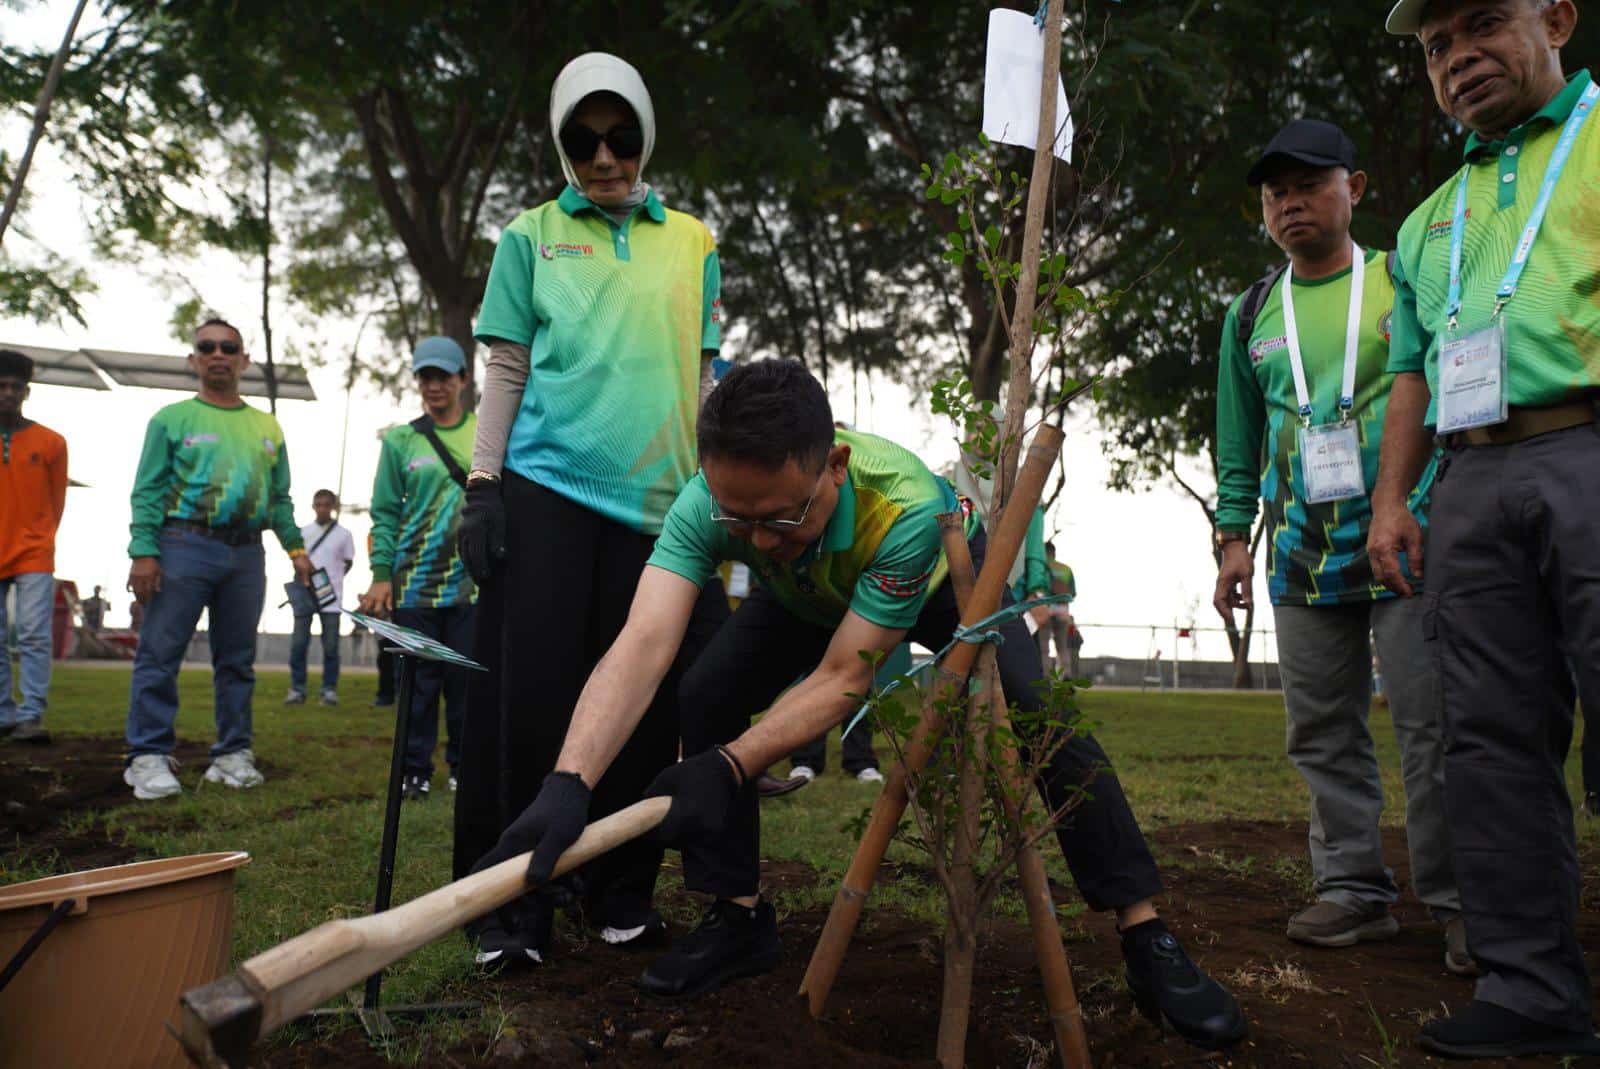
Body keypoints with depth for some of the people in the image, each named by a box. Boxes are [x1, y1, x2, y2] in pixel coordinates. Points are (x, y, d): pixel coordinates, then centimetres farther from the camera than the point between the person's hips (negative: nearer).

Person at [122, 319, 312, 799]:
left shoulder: (267, 428, 17)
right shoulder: (172, 419, 6)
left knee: (237, 659, 7)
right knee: (160, 655, -5)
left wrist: (295, 547, 7)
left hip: (246, 553, 4)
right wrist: (143, 552, -12)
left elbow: (280, 498, 19)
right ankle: (149, 756, 0)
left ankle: (233, 753, 14)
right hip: (183, 546, -3)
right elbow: (148, 491, -1)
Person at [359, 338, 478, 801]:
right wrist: (381, 575, -4)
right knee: (420, 679, 4)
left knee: (466, 677, 4)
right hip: (415, 580, 0)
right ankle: (416, 770, 13)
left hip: (473, 580, 0)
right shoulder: (400, 441, 7)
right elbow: (385, 514, 5)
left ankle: (463, 766, 16)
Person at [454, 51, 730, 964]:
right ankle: (512, 903, 7)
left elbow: (706, 374, 15)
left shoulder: (694, 244, 14)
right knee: (529, 694, -4)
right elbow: (505, 370, 7)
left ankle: (623, 892, 17)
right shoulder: (531, 238, 10)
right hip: (547, 488, -1)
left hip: (659, 500, 2)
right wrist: (483, 488, -2)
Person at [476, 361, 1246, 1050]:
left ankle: (1147, 939, -8)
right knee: (705, 696, -15)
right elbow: (642, 645, -49)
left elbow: (843, 677, -39)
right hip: (812, 594, 3)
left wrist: (729, 765, -50)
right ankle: (740, 917, 1)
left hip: (940, 574, -3)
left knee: (1038, 715, -22)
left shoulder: (908, 504, -45)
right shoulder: (708, 504, -37)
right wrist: (569, 783, -63)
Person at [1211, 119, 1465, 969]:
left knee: (1433, 724, -4)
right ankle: (1353, 890, 16)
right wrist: (1233, 535, 8)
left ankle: (1460, 900, 6)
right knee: (1322, 734, 6)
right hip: (1303, 553, 4)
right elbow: (1237, 437, 15)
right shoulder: (1251, 315, 14)